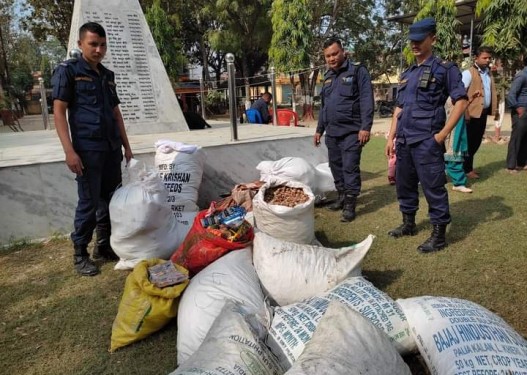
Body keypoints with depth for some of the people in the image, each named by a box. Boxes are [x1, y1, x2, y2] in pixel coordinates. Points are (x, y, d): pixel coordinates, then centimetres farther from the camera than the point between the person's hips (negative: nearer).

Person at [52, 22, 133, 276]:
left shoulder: (108, 75, 17)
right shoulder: (67, 70, -1)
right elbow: (59, 111, -7)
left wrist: (126, 145, 16)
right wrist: (69, 151, -16)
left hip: (112, 148, 6)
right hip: (87, 149, -6)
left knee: (111, 199, 10)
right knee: (89, 202, -3)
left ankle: (104, 245, 25)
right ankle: (80, 254, 12)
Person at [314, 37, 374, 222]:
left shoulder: (357, 70, -4)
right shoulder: (328, 76, 17)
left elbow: (366, 100, -11)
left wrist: (365, 127, -19)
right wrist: (319, 129, 22)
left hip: (351, 131, -7)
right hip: (331, 132, 7)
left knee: (350, 168, -5)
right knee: (336, 167, 12)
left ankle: (350, 204, 3)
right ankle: (342, 197, 26)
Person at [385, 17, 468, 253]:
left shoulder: (444, 68, -3)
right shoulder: (407, 74, 16)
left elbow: (461, 101, -8)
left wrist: (443, 134, -14)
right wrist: (391, 138, 13)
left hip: (427, 141, -7)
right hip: (404, 141, 7)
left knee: (433, 188, -2)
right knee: (404, 184, 15)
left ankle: (439, 235, 9)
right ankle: (408, 224, 32)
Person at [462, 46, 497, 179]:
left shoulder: (489, 73, 15)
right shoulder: (469, 73, -10)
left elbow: (492, 92, 20)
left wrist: (494, 109, 10)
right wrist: (465, 113, -21)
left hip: (484, 112, 8)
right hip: (472, 113, -8)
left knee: (476, 142, 14)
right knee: (469, 142, 0)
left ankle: (468, 166, 26)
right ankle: (466, 169, 10)